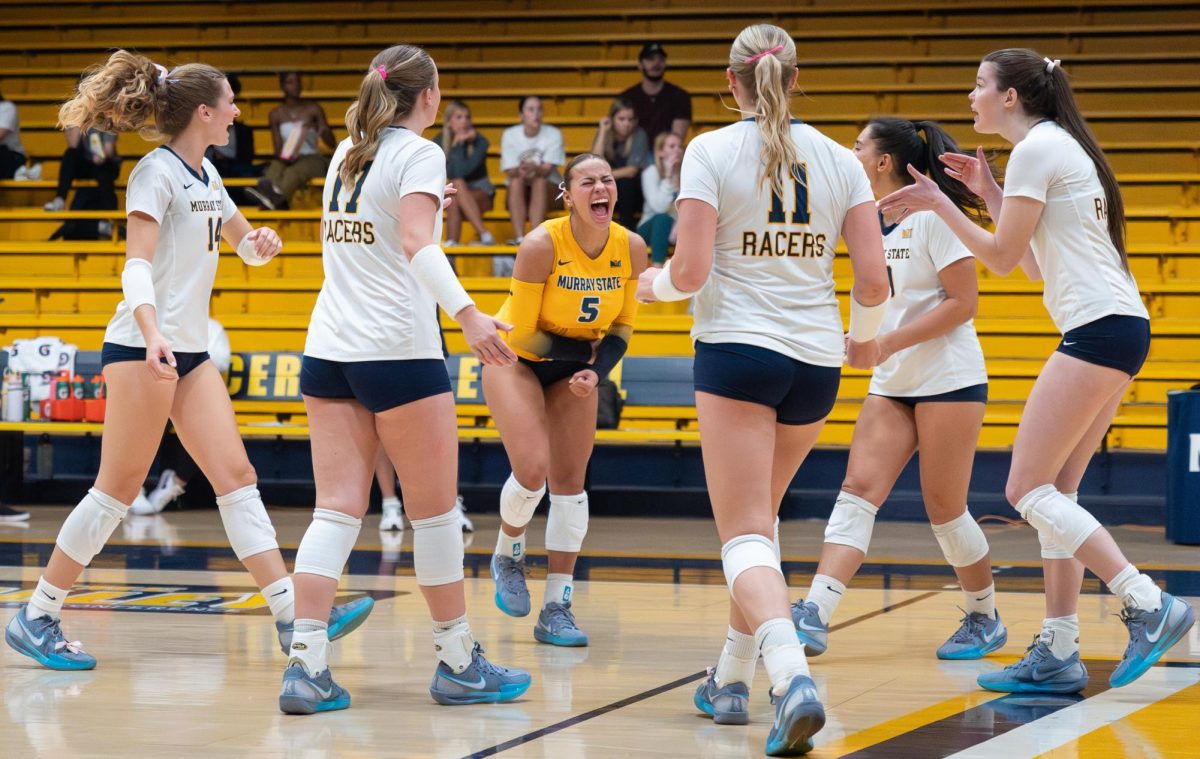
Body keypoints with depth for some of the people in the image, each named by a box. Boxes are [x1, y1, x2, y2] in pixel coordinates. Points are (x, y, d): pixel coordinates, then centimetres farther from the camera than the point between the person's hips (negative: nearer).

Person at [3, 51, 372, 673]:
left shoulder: (206, 176, 15)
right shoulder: (157, 172, -10)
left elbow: (246, 246, 28)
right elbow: (137, 264, -20)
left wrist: (261, 242, 3)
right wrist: (153, 335, -36)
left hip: (191, 351, 9)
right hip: (142, 348, -8)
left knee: (236, 477, 1)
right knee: (118, 488, -5)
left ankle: (293, 616, -4)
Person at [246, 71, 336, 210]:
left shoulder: (313, 108, 5)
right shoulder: (276, 114, 10)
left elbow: (332, 144, 3)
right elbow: (278, 149, 7)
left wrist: (321, 129, -18)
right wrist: (284, 157, -17)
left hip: (312, 158, -2)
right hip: (289, 160, 2)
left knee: (294, 171, -38)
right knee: (275, 166, -35)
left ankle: (275, 196, -71)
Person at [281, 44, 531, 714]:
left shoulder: (346, 155, 16)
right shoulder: (418, 154, -6)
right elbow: (418, 244, -21)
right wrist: (468, 314, -32)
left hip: (329, 351, 7)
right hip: (398, 352, -7)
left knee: (337, 510, 1)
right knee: (436, 512, 5)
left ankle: (306, 667, -10)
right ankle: (459, 664, 13)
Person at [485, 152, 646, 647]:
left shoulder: (631, 248, -14)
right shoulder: (542, 244, -27)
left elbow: (622, 327, -2)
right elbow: (519, 332, -20)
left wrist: (596, 370, -19)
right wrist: (583, 353, -20)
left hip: (573, 366, 4)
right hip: (515, 360, -4)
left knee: (570, 481, -1)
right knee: (532, 470, -19)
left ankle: (556, 607, 4)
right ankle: (507, 556, 12)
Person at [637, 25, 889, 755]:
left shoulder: (712, 151, -5)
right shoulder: (840, 160, 5)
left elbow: (690, 271, -11)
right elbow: (874, 281, 0)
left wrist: (655, 283, 12)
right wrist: (866, 338, 21)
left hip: (738, 347, -4)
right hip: (816, 362, 4)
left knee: (746, 533, -7)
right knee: (758, 514, 23)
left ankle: (793, 675, -31)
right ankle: (731, 679, 29)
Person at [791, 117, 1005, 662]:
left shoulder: (932, 215, -12)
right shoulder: (871, 222, 10)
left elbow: (964, 301, -16)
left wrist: (890, 342, -21)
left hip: (949, 381, -7)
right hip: (892, 386, 7)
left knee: (945, 509, -2)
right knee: (858, 491, -8)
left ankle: (985, 619, 18)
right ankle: (813, 616, -19)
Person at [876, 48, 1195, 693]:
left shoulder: (1037, 147, -8)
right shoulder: (1058, 146, 21)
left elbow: (1004, 257, -8)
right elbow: (1035, 262, 24)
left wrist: (939, 204, 0)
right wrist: (988, 192, 24)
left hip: (1099, 328, -10)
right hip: (1120, 328, 10)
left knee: (1028, 489, -9)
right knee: (1054, 493, 8)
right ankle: (1057, 653, 6)